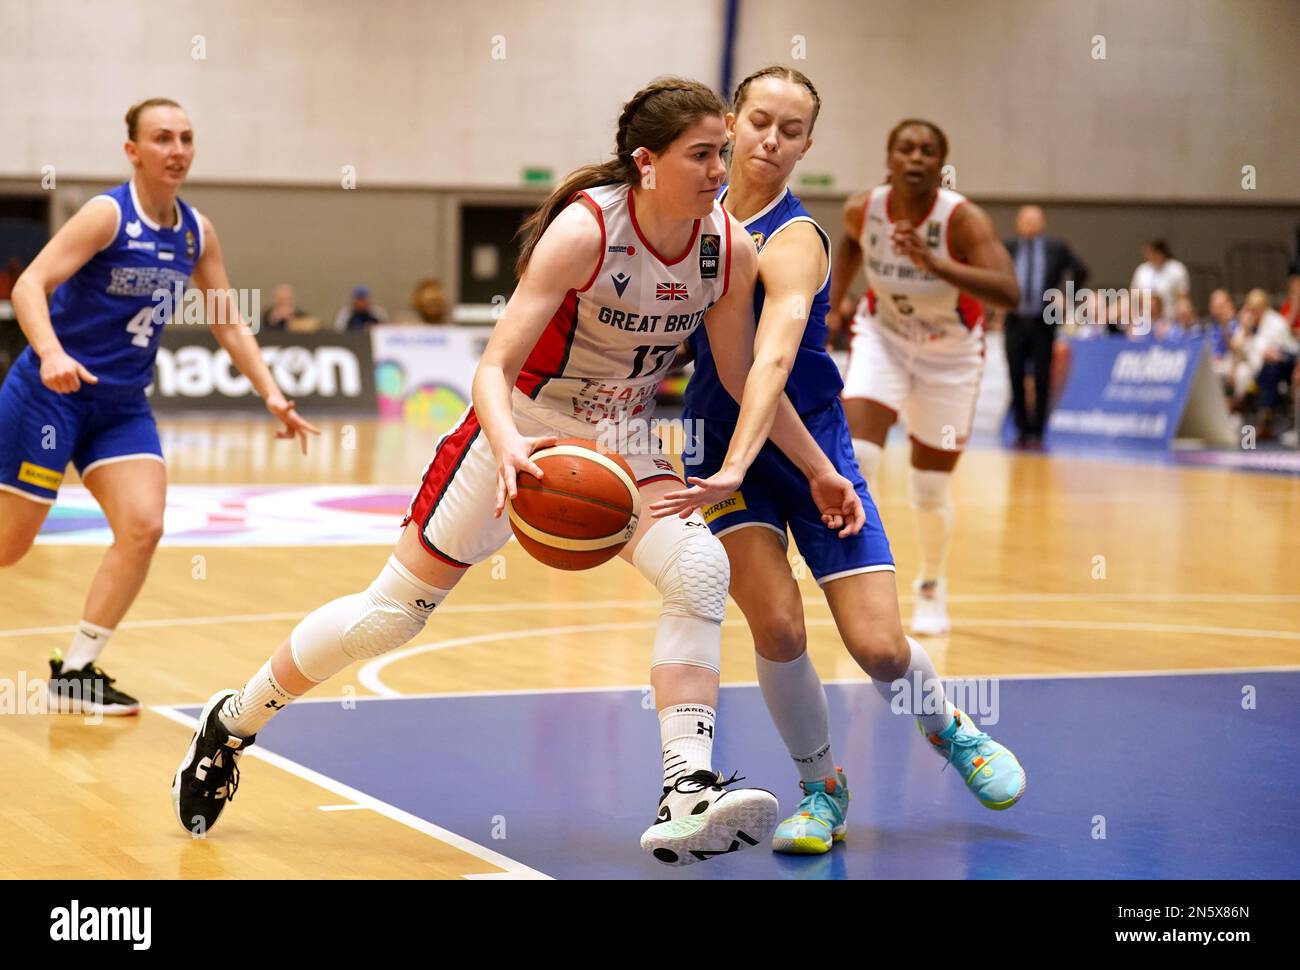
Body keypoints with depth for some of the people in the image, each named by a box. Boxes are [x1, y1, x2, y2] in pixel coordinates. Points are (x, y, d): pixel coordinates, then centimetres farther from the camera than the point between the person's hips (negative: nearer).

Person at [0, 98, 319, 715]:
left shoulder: (197, 232, 4)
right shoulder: (108, 215, -15)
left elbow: (230, 324, 12)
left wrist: (272, 395, 1)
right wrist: (52, 352, -42)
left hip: (122, 407, 6)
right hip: (52, 393, -6)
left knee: (142, 528, -11)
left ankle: (74, 673, -1)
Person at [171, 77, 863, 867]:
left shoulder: (730, 249, -12)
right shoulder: (584, 230, -27)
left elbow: (749, 378, 3)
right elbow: (494, 365, -30)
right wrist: (508, 447, -49)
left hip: (621, 443, 4)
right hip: (524, 429, -4)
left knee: (700, 571, -24)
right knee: (394, 610, 2)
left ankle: (686, 797, -26)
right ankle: (233, 723, 25)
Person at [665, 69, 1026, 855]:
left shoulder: (795, 241, -20)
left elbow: (773, 357, -37)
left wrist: (735, 467, -51)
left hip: (810, 445, -3)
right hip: (720, 443, 4)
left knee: (879, 646, -7)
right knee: (777, 627, -16)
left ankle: (950, 728, 28)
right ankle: (822, 788, 8)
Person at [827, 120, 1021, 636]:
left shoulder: (964, 219, -29)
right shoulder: (863, 209, -17)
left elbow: (1009, 293, -43)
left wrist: (935, 265, -52)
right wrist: (831, 305, 1)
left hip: (949, 354, -2)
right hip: (883, 337, 2)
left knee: (930, 488, 7)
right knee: (855, 455, -20)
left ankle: (932, 586, 35)